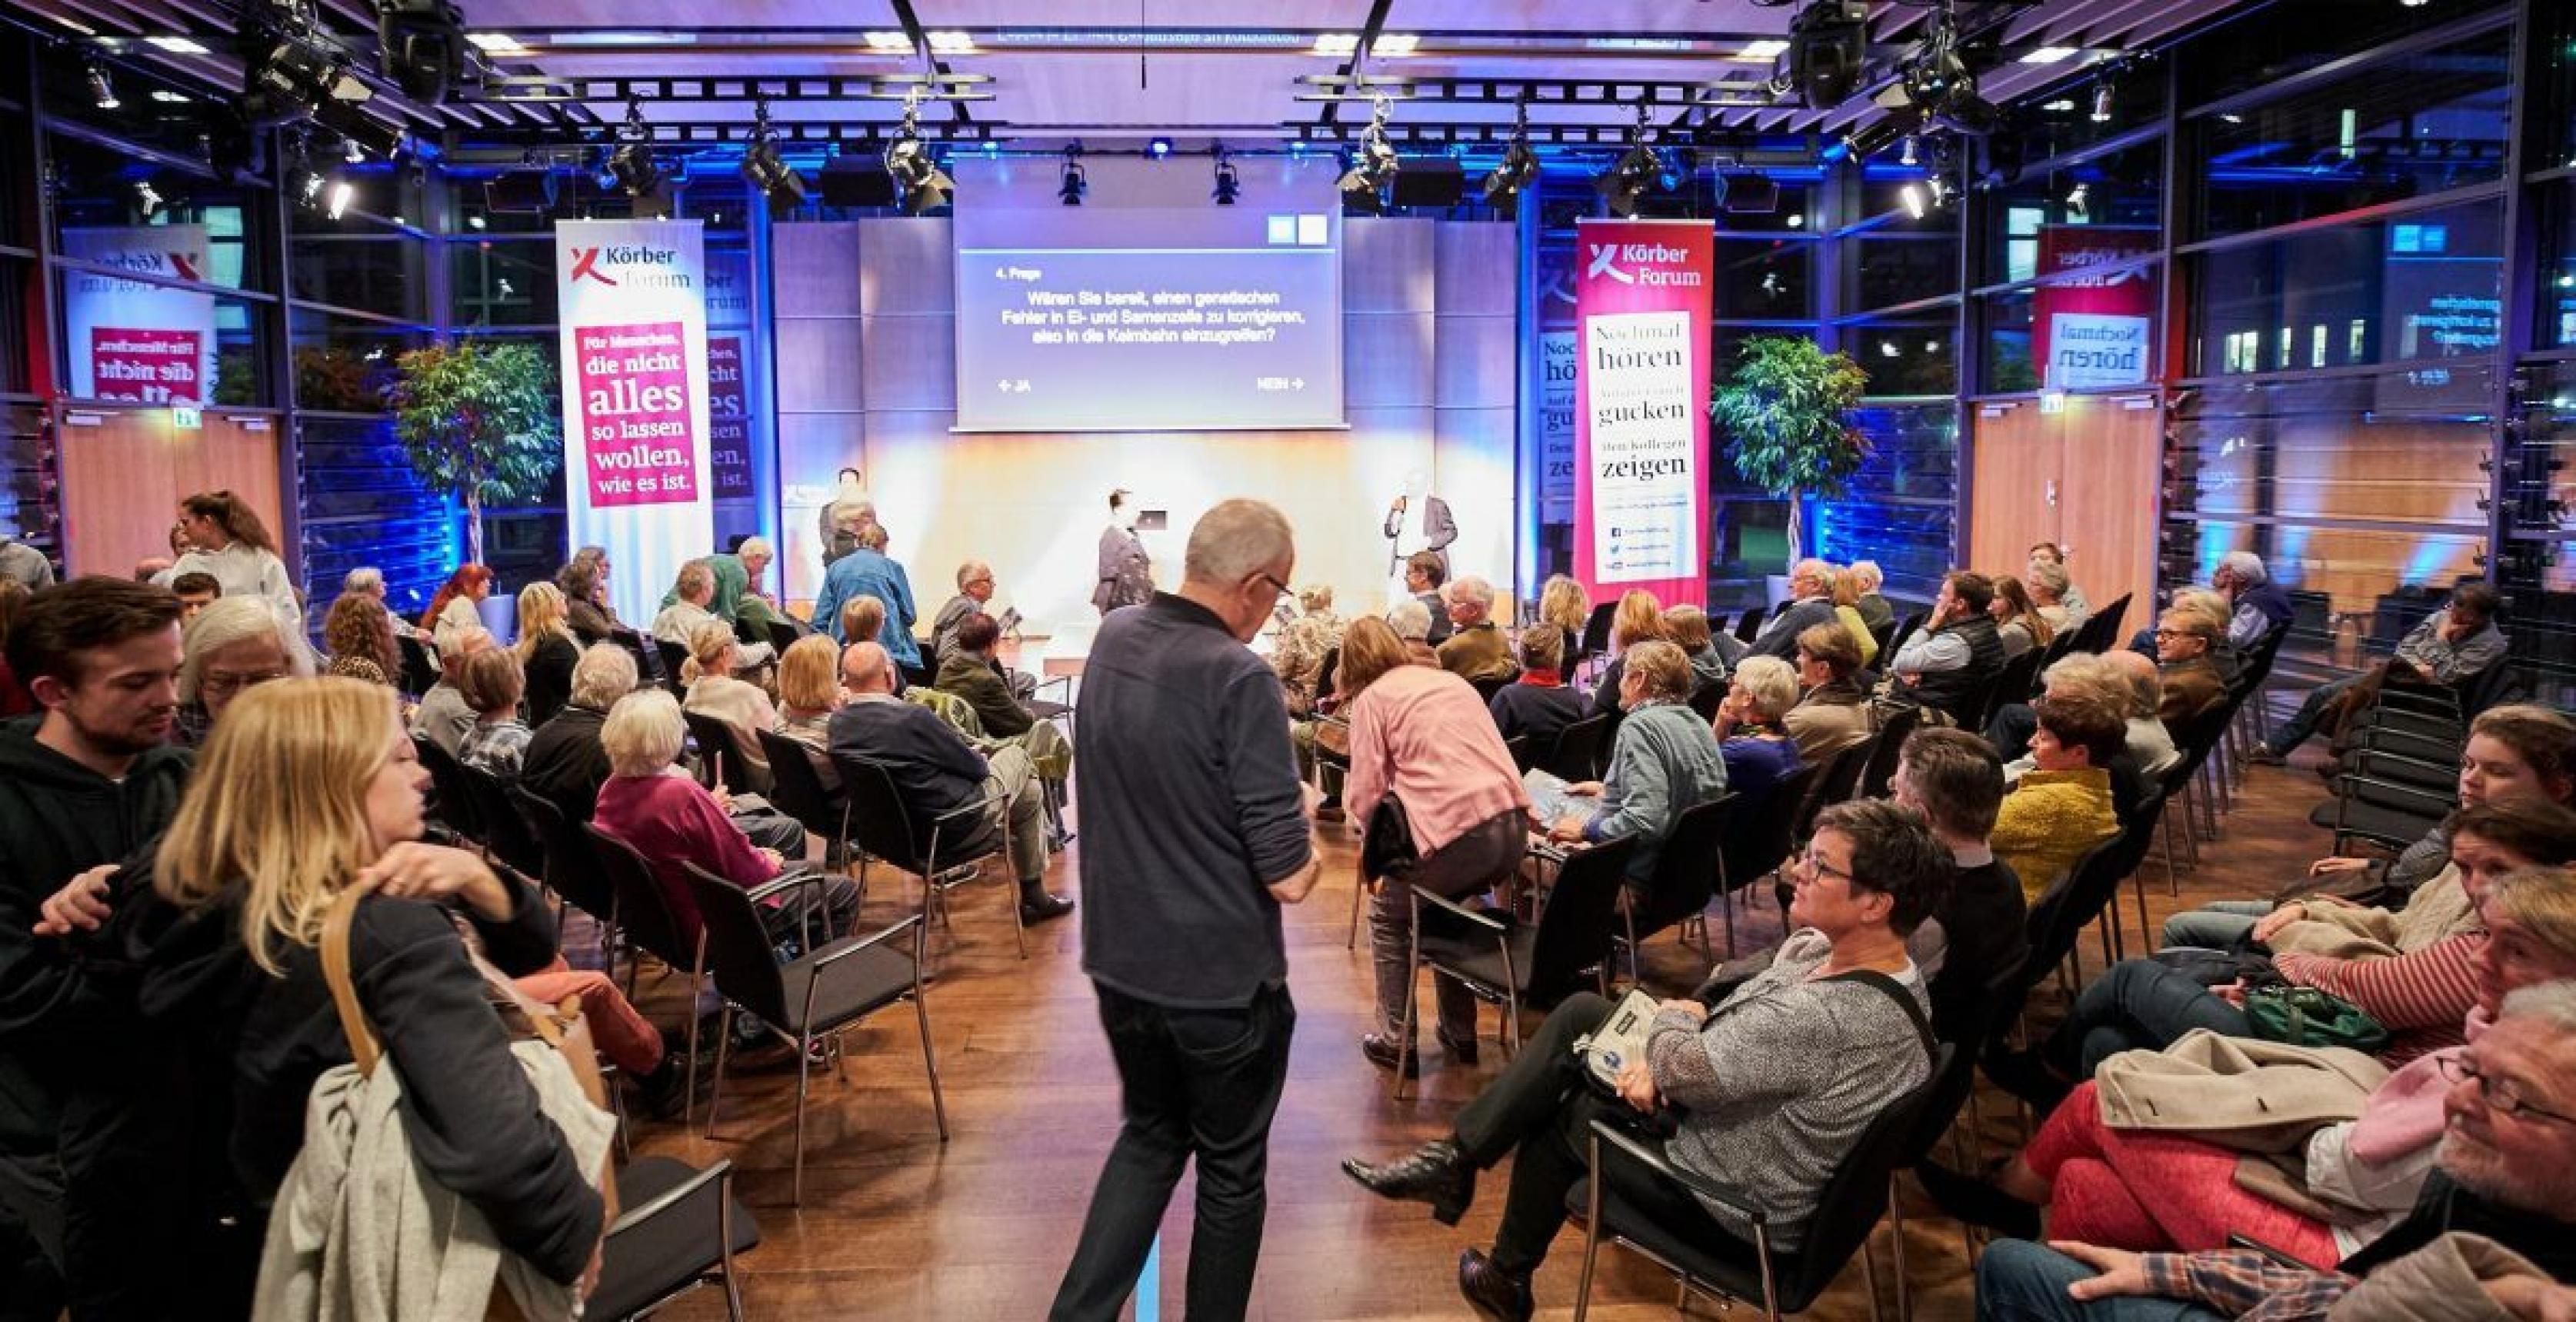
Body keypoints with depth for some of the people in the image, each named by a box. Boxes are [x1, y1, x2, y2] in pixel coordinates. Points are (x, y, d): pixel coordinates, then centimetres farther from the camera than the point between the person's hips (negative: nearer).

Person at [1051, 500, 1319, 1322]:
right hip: (1220, 978, -6)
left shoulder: (1112, 640, -2)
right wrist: (1307, 845, -1)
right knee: (1231, 1170, 16)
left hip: (1118, 961, 6)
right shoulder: (1238, 679, -24)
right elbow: (1289, 879, -23)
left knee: (1150, 1136, 25)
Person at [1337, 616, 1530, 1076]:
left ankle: (1396, 1042, 20)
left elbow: (1364, 795, -3)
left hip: (1459, 837, -6)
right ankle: (1459, 1035, 34)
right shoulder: (1451, 680, 21)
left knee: (1387, 912, 20)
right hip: (1514, 829, 6)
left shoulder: (1371, 698, 3)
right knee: (1441, 901, 31)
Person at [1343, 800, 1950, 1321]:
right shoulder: (1820, 947, -8)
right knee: (1580, 1013, 5)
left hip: (1729, 1206, -8)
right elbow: (1732, 1020, 4)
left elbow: (1681, 1068, -27)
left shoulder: (1826, 1020, -37)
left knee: (1555, 1114, 9)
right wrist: (1660, 1063, -12)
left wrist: (1673, 1019, -5)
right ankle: (1456, 1158, 13)